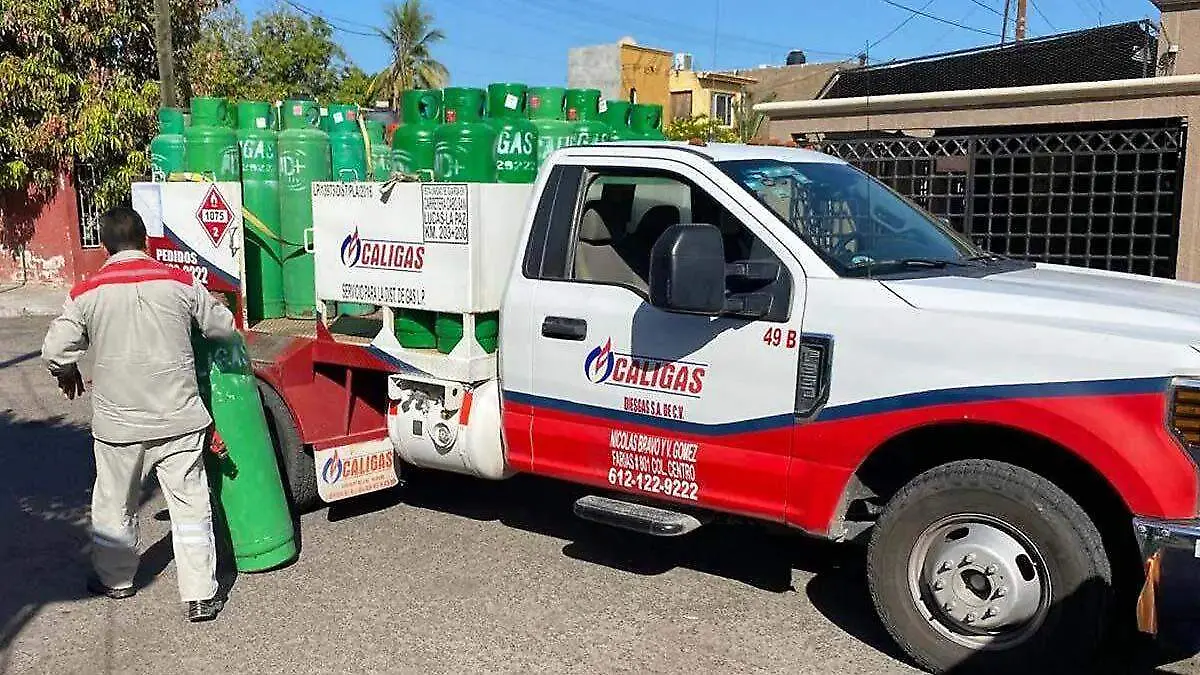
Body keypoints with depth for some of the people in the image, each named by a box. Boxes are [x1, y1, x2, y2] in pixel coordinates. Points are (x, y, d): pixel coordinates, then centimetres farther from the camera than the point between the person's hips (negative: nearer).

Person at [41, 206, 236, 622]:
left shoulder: (86, 293, -6)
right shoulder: (180, 283, -5)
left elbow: (55, 351, -3)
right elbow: (223, 327, 5)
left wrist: (67, 375, 19)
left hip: (118, 423, 1)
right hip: (178, 419, 0)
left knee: (115, 504, 21)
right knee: (190, 505, 6)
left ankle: (115, 579, 38)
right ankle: (200, 596, 6)